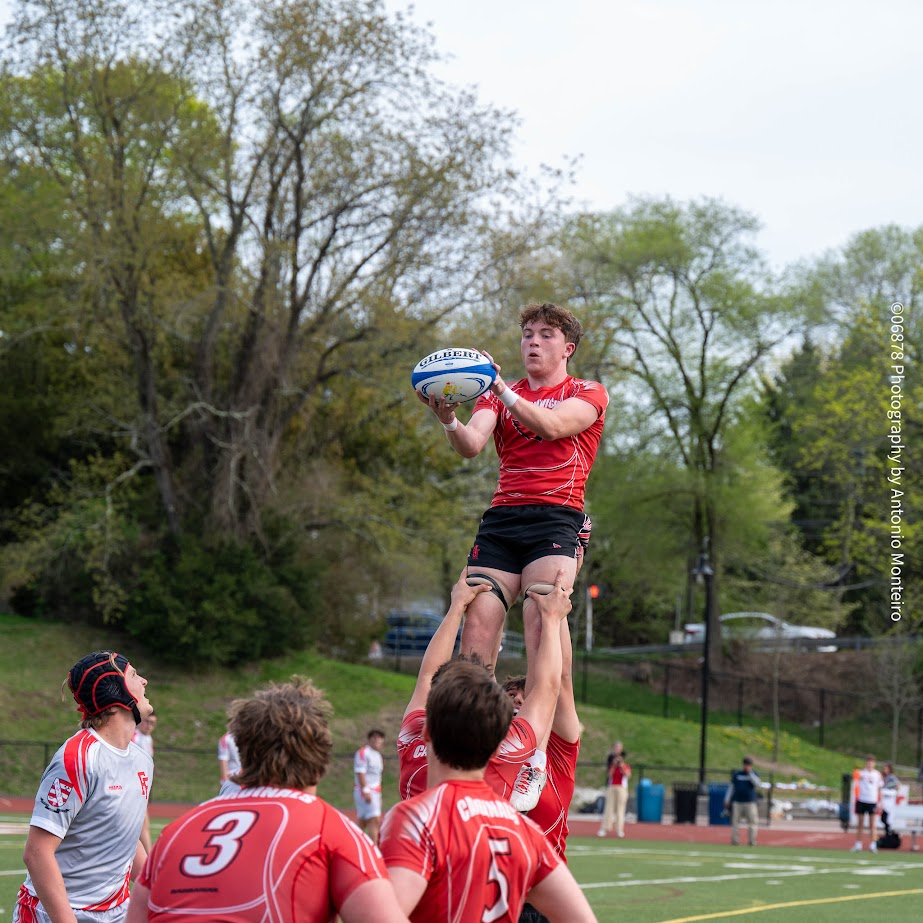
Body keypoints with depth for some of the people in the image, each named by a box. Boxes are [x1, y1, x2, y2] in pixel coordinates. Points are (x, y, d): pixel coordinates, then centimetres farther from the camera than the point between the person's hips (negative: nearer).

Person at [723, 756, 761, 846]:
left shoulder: (754, 774, 6)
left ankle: (752, 841, 0)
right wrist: (727, 800, 7)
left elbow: (757, 783, -13)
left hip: (750, 802, -2)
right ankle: (734, 840, 6)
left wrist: (750, 773, -15)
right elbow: (731, 787, 12)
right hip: (737, 802, 2)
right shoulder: (736, 774, 10)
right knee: (735, 822, 1)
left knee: (752, 822, -5)